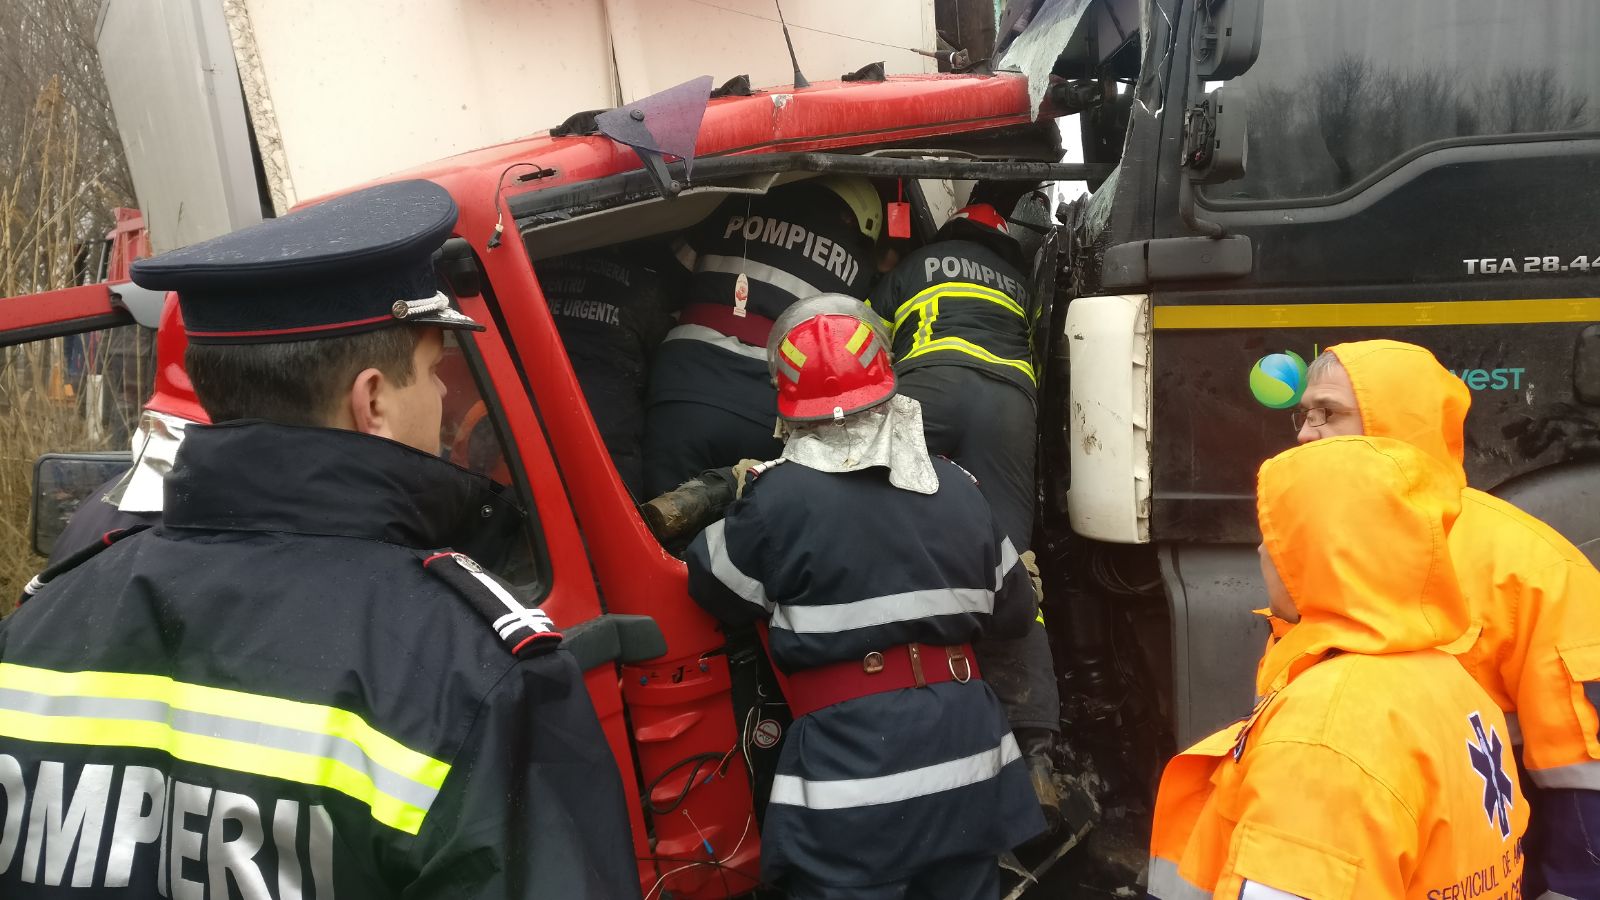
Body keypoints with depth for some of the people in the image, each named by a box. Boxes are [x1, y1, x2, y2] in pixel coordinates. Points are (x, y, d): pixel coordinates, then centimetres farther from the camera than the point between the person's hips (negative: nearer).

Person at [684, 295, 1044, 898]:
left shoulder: (776, 499, -10)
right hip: (963, 754, 5)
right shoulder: (957, 490, 8)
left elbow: (715, 593, 6)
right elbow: (1013, 612, 18)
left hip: (850, 760, -5)